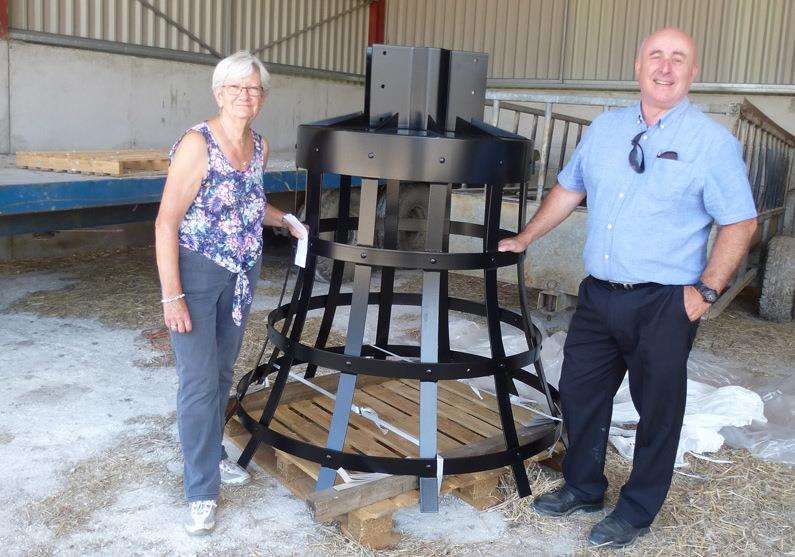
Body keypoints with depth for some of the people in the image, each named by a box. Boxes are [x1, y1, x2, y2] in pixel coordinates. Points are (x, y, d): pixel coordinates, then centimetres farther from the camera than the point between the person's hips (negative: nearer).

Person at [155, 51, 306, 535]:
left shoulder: (260, 146, 4)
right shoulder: (197, 144, -17)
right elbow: (166, 222, -19)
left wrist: (284, 219, 9)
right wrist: (172, 296, -22)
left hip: (242, 274, 7)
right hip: (196, 272, -6)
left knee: (223, 370, 16)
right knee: (199, 380, -5)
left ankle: (211, 454, 35)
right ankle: (202, 491, 7)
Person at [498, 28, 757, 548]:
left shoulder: (713, 141, -7)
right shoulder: (606, 128, 9)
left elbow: (740, 222, -5)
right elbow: (568, 189, 19)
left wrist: (706, 290, -12)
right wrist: (523, 240, 21)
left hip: (664, 305, -5)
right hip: (598, 294, 5)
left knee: (658, 410, 8)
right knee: (580, 393, 14)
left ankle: (637, 511, 27)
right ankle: (583, 488, 36)